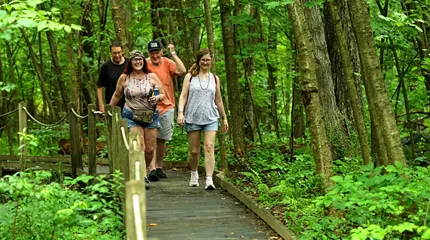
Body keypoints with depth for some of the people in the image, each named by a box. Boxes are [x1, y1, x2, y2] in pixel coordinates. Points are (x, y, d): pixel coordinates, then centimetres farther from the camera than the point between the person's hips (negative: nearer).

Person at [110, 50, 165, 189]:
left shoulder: (152, 77, 3)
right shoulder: (124, 78, 2)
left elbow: (163, 94, 6)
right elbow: (117, 95, 15)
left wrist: (158, 98, -17)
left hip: (150, 116, 2)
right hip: (131, 116, -2)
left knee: (150, 149, 3)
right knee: (139, 147, -14)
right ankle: (142, 176, -6)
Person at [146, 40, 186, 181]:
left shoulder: (167, 63, -1)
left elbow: (182, 70, -18)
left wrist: (173, 53, -16)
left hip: (167, 107, 3)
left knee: (162, 140, 13)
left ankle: (159, 167, 26)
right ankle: (152, 169, -16)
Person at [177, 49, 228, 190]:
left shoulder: (214, 78, 13)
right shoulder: (190, 77, 6)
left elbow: (218, 100, 19)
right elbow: (183, 95, 0)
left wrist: (224, 118, 21)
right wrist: (180, 112, -14)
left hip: (211, 118, 1)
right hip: (192, 118, -1)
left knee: (209, 147, -14)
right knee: (194, 151, 5)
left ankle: (209, 180, -18)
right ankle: (194, 174, 30)